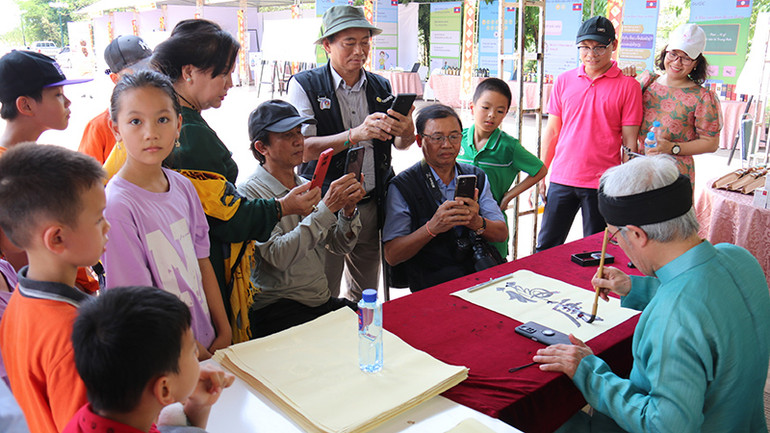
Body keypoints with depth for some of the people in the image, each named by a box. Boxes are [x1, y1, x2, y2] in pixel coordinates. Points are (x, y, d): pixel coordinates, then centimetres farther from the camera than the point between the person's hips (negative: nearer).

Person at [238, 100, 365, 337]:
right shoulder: (249, 194, -9)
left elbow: (340, 246, 11)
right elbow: (279, 256, -22)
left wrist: (348, 211, -9)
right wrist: (327, 207, -23)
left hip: (324, 301, 7)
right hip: (277, 309, -6)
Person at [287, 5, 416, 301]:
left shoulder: (381, 86, 9)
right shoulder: (304, 85, -6)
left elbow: (401, 144, 12)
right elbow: (303, 149, -16)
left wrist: (407, 130, -12)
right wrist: (356, 135, -29)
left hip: (371, 207, 5)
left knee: (366, 296, 16)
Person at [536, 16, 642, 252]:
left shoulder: (628, 85, -2)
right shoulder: (564, 80, 7)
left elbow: (629, 141, -1)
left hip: (603, 183, -2)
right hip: (561, 178, 3)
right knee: (546, 247, 8)